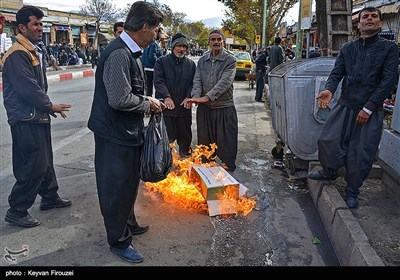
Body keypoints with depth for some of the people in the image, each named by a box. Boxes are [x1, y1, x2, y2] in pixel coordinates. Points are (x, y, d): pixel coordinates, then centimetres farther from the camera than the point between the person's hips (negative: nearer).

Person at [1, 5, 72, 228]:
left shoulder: (34, 52, 14)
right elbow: (28, 88, -21)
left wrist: (47, 106, 6)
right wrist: (51, 106, -10)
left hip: (39, 116, 10)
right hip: (26, 120, -10)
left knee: (45, 160, 18)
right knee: (33, 166, -4)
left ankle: (50, 197, 34)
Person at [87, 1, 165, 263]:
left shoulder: (132, 52, 10)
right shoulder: (119, 54, -23)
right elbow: (119, 99, -28)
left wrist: (148, 102, 5)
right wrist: (147, 104, -13)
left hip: (129, 132, 10)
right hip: (115, 134, -10)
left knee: (129, 183, 23)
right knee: (117, 187, 5)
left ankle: (128, 224, 44)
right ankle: (119, 241, 24)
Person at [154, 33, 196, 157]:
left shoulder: (191, 64, 13)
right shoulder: (162, 61, 3)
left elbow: (193, 83, 7)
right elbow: (158, 81, -7)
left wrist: (188, 98, -11)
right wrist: (166, 97, -21)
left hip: (184, 106, 3)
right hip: (166, 106, -3)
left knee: (185, 137, 12)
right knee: (167, 137, 0)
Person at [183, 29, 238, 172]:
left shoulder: (230, 60, -6)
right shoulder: (202, 60, 8)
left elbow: (224, 82, -19)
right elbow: (197, 80, -2)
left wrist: (207, 97, -31)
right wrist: (195, 96, -23)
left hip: (224, 108, -4)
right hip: (204, 108, 4)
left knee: (226, 144, 2)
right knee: (204, 143, 15)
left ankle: (228, 170, 19)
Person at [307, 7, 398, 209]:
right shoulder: (348, 49, 10)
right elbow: (336, 73, 0)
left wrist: (369, 107, -13)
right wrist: (329, 90, -23)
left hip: (371, 109, -2)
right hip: (345, 104, 3)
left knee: (362, 152, 1)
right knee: (327, 140, 0)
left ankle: (352, 191, 20)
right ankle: (329, 173, 29)